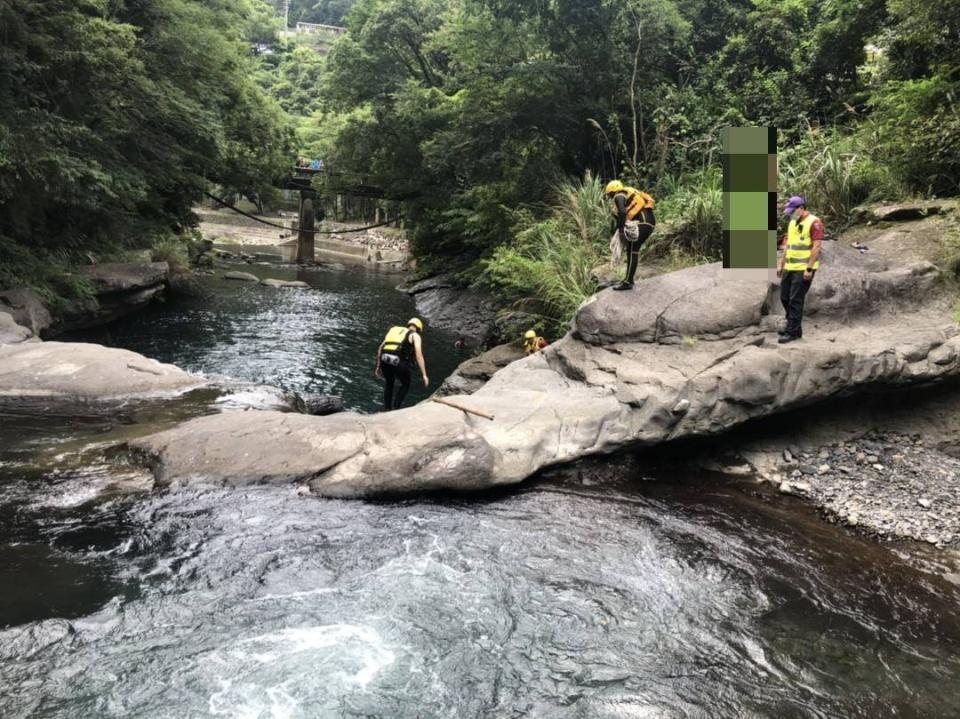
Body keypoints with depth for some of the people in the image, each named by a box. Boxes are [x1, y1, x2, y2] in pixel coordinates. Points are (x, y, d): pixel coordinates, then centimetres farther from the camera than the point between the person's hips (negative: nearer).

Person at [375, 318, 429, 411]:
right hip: (399, 362, -4)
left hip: (385, 360, 4)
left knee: (389, 382, 33)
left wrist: (378, 366, 31)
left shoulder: (394, 330, 30)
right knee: (405, 385, 25)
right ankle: (395, 408, 16)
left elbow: (380, 349, 25)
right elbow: (419, 355, 1)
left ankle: (386, 409, 28)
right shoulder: (415, 335, 15)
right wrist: (424, 375, -2)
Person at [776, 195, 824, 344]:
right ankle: (793, 325, 25)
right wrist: (781, 264, 16)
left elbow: (816, 247, -17)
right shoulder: (793, 222, 13)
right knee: (784, 297, 11)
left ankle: (793, 332, 1)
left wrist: (809, 269, -20)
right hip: (790, 267, 8)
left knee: (795, 300, -6)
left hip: (804, 269, -8)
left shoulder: (814, 222, -12)